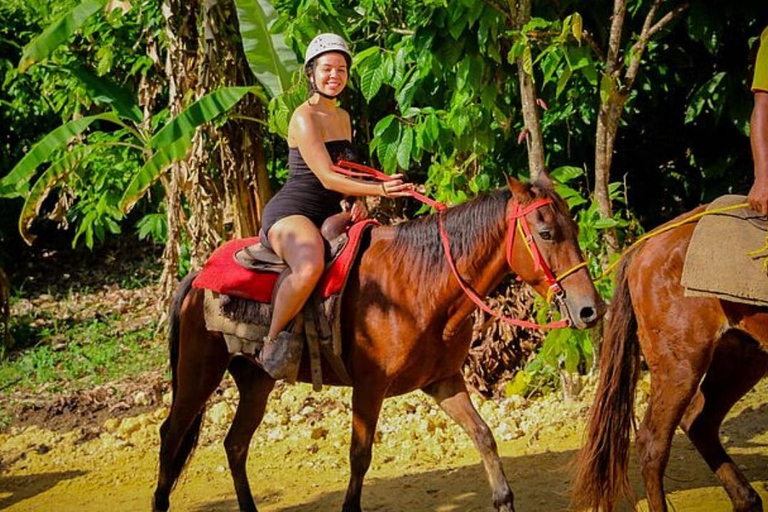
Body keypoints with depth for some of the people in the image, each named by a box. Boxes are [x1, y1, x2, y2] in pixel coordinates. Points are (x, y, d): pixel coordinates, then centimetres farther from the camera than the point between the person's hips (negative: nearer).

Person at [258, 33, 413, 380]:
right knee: (310, 267, -41)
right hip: (291, 212, -9)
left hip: (328, 216, 9)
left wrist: (359, 201, 2)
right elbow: (327, 177, -19)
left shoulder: (342, 117, 17)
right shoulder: (304, 117, -10)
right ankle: (273, 341, -22)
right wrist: (380, 189, -29)